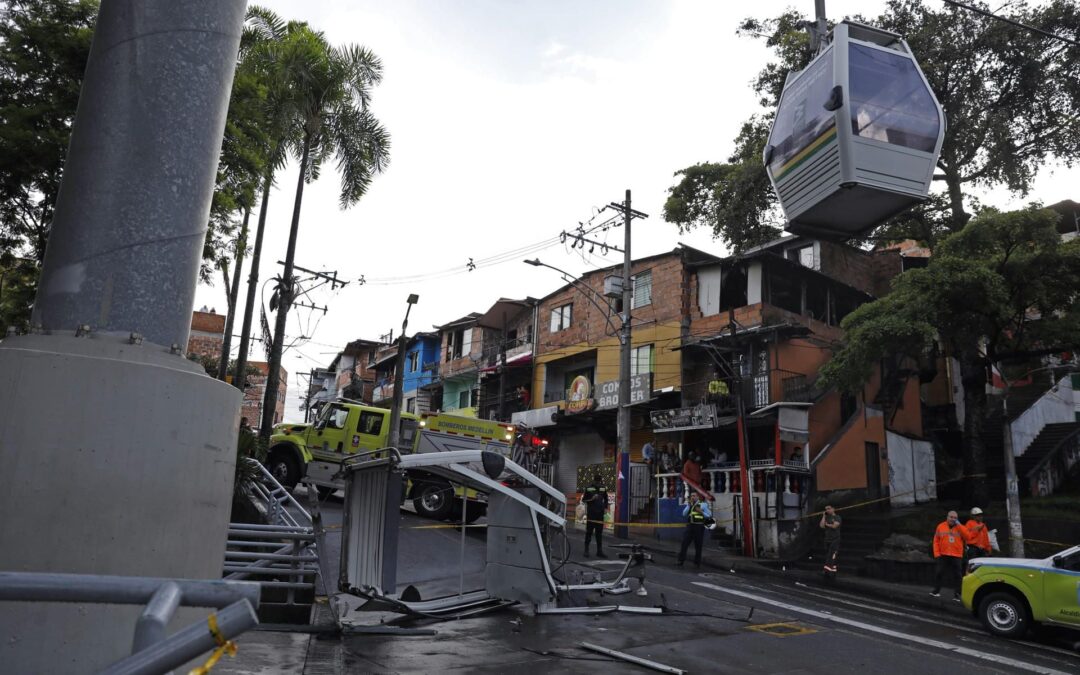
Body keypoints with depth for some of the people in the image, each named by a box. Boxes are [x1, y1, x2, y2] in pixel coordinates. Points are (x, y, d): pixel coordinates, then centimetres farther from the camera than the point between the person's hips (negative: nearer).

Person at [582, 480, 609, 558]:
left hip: (600, 514, 4)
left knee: (599, 533, 7)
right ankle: (586, 550, 6)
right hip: (591, 514, -3)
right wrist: (592, 499, -17)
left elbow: (606, 499, 20)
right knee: (589, 532, 0)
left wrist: (605, 508, 7)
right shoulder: (588, 489, -2)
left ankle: (599, 551, 12)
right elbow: (583, 499, -1)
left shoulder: (603, 489, 9)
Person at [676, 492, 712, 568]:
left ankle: (697, 563, 13)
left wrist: (701, 512, -13)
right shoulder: (689, 505, 16)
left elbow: (709, 515, 2)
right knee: (684, 543, -4)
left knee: (698, 546, 3)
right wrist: (688, 505, -4)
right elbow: (684, 514, 5)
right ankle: (681, 561, -1)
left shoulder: (703, 505, 3)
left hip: (699, 527, -4)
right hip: (690, 526, 4)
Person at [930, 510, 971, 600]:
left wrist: (959, 525, -13)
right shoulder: (941, 527, 4)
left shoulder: (960, 528, 4)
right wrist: (937, 554, -2)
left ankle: (957, 594, 8)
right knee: (939, 573, 1)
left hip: (957, 556, 0)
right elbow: (936, 541, 5)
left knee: (957, 575, 1)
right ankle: (936, 590, 13)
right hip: (943, 555, 0)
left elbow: (968, 537, -13)